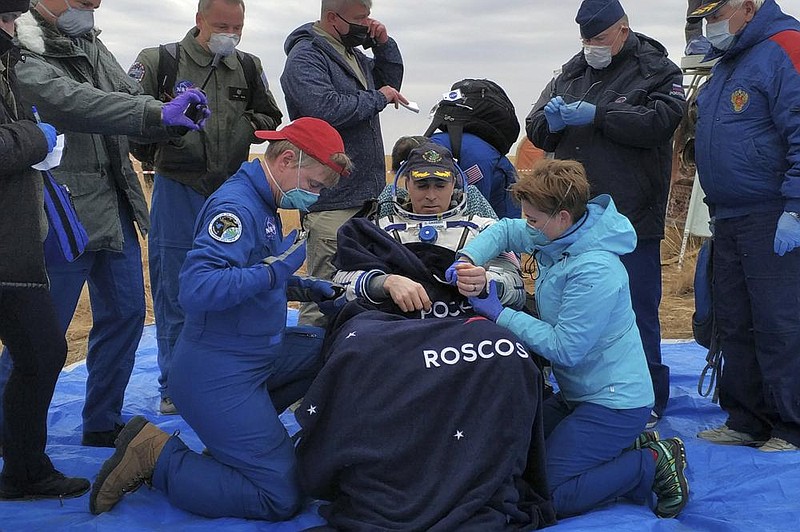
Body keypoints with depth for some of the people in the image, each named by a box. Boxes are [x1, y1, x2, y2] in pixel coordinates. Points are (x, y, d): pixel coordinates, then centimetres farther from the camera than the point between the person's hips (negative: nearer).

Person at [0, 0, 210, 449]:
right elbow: (68, 101, -29)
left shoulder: (93, 45, 14)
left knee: (125, 315, 14)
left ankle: (103, 423, 28)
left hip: (116, 209, 9)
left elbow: (131, 96, 7)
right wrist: (157, 113, -38)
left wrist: (172, 112, -16)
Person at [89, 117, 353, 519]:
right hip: (220, 375, -10)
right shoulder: (235, 205, -20)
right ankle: (154, 456, -2)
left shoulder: (262, 203, 10)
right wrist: (275, 268, -29)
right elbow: (196, 290, -32)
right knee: (280, 500, -10)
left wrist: (304, 286, 11)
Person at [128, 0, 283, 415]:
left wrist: (248, 124, -4)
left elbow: (270, 119, 18)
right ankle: (174, 388, 15)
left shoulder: (249, 68, 8)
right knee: (174, 295, 3)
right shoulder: (159, 62, -4)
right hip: (178, 191, -3)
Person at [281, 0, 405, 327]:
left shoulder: (351, 53, 16)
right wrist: (377, 98, -12)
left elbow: (390, 81, 29)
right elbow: (326, 109, -26)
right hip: (333, 199, -9)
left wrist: (384, 44, 11)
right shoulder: (305, 57, -11)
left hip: (366, 193, 9)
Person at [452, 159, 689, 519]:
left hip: (614, 403, -10)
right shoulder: (556, 235, -1)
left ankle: (654, 465, 1)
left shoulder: (595, 272, -27)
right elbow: (504, 230, 14)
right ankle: (627, 448, 14)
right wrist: (468, 260, -8)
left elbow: (564, 348, -26)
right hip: (577, 393, 10)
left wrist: (499, 314, -20)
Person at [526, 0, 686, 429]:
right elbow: (536, 131, 14)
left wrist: (596, 114, -19)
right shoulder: (571, 74, 15)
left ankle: (649, 403, 15)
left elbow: (660, 120, -19)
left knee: (637, 312, 2)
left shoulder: (656, 69, 0)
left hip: (632, 220, -5)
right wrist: (553, 120, -9)